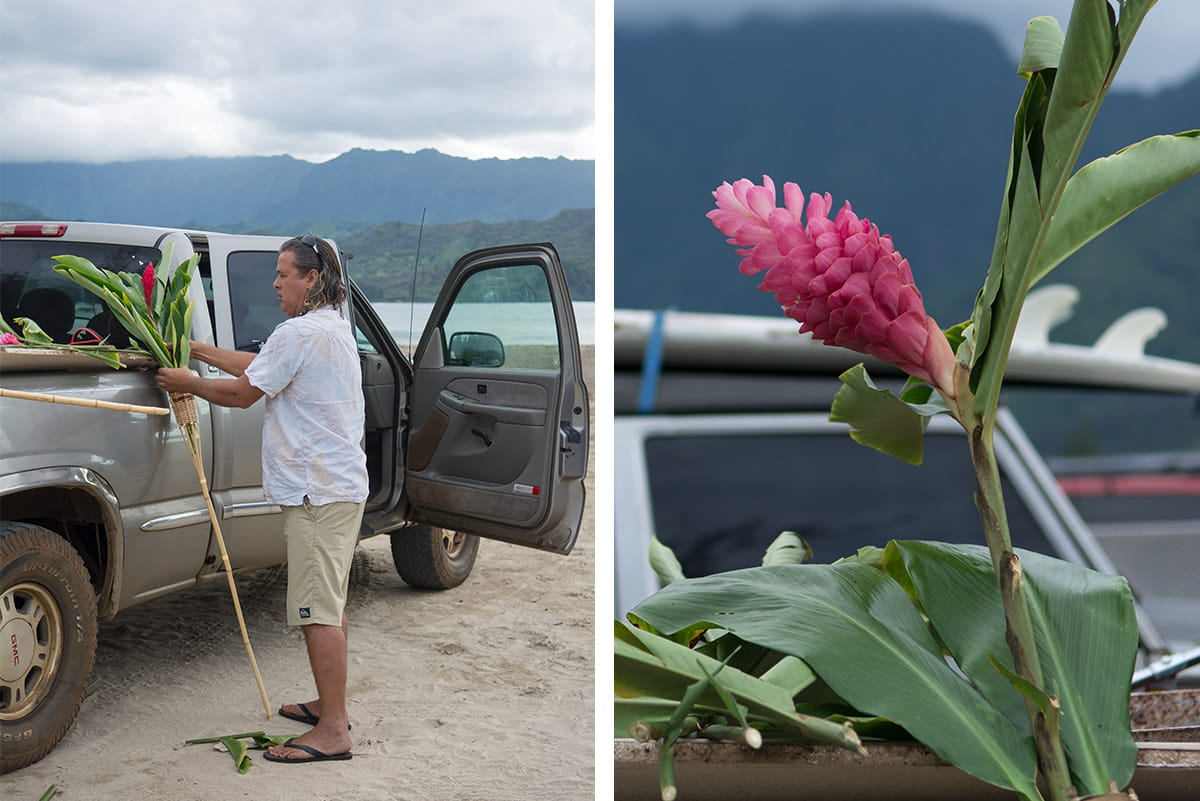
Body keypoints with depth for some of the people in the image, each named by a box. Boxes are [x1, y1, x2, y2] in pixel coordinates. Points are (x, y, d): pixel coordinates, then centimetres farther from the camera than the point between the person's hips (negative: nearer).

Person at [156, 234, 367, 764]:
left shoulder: (301, 332, -16)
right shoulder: (332, 326, 17)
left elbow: (242, 392, -10)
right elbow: (258, 364, 23)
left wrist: (186, 382, 5)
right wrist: (198, 351, 23)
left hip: (318, 490, -11)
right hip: (338, 483, 11)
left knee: (318, 610, -8)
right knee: (329, 605, 17)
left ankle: (332, 731, -5)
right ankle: (331, 706, 27)